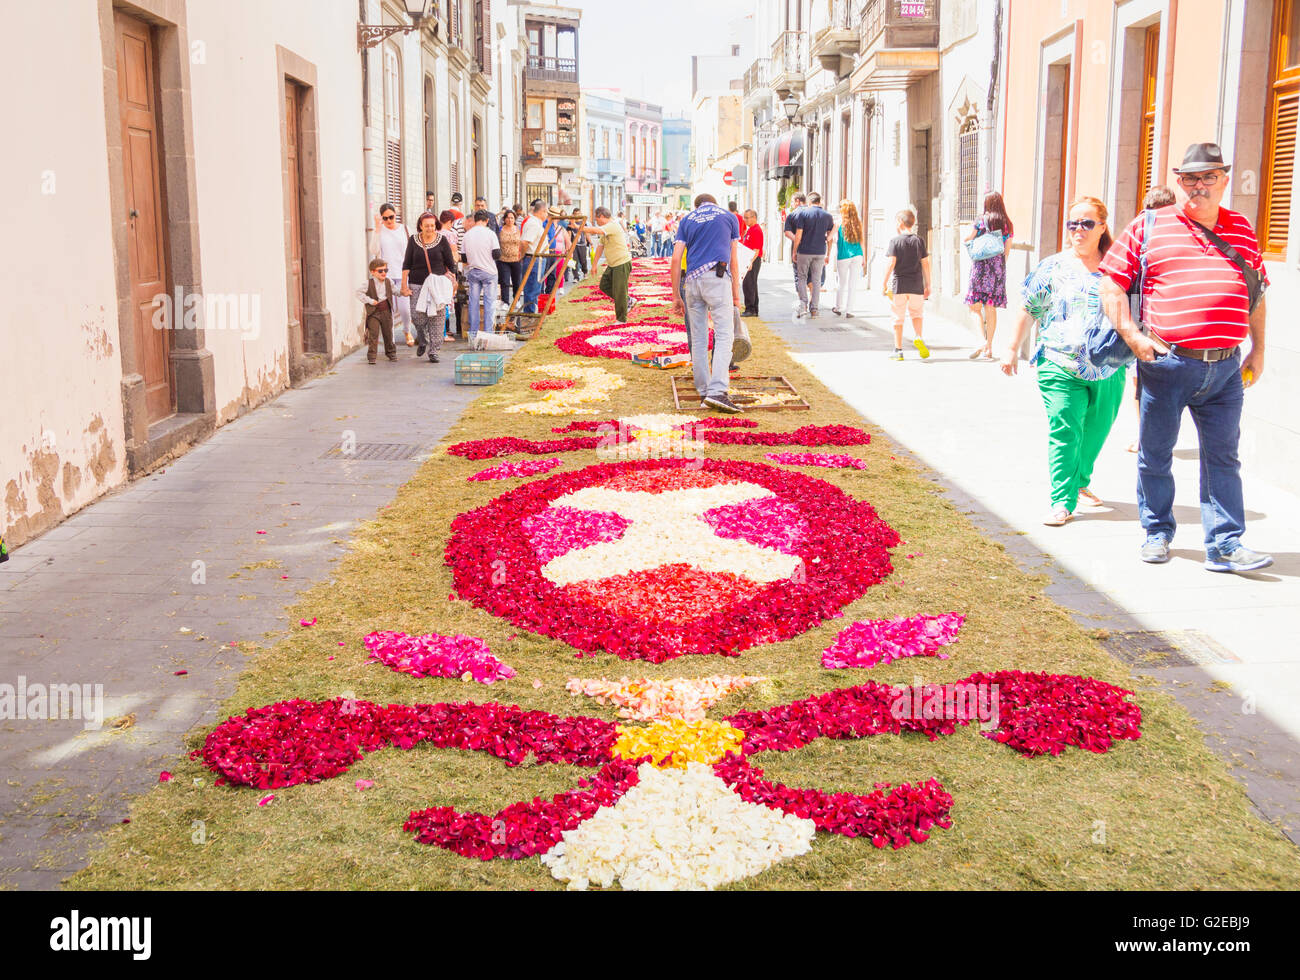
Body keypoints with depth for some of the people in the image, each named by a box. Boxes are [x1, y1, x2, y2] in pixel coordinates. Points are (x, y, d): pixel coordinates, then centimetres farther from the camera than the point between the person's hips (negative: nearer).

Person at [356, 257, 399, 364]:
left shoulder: (389, 282, 5)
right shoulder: (369, 283, -8)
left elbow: (394, 291, 21)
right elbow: (359, 293, -10)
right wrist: (370, 300, -16)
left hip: (386, 311, 4)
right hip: (373, 312, -4)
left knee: (388, 333, 12)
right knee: (373, 335, -8)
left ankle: (391, 353, 28)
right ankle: (372, 356, -3)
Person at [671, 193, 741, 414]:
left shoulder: (687, 220, 18)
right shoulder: (728, 217, 16)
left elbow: (676, 259, 9)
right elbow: (733, 260, 16)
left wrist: (675, 296, 12)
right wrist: (736, 294, 20)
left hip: (692, 280, 3)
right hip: (718, 278, -3)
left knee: (698, 340, 10)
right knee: (724, 336, -9)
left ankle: (703, 393, 14)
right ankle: (717, 392, -24)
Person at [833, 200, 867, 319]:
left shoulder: (839, 223, -6)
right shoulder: (858, 223, 2)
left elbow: (835, 240, -4)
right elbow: (861, 241, 6)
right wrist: (864, 259, 13)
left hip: (843, 256, -2)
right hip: (857, 256, 2)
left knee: (841, 283, 12)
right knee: (852, 283, 5)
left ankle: (838, 308, 25)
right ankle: (849, 310, 7)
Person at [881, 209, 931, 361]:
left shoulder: (895, 240, -4)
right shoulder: (919, 240, 4)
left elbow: (891, 263, -11)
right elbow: (925, 263, 3)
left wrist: (884, 283, -4)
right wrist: (928, 285, 9)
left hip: (899, 284, -2)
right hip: (916, 285, 2)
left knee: (898, 317, 6)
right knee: (916, 313, 20)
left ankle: (898, 350, 8)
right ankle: (918, 337, -5)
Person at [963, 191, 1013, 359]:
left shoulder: (981, 220, -5)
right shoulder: (1008, 224, 9)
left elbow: (967, 239, 3)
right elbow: (1006, 251, 13)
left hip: (981, 265, -4)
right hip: (998, 268, 4)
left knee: (975, 307, -2)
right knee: (991, 309, 9)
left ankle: (983, 341, -19)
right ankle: (989, 347, 11)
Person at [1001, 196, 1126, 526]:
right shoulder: (1053, 267, 2)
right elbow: (1029, 309, 8)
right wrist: (1013, 349, 8)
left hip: (1107, 368, 3)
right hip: (1060, 366, -3)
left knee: (1096, 430, 14)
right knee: (1064, 430, -11)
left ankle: (1080, 481, 37)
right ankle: (1062, 502, -10)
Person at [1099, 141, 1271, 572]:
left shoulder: (1242, 230, 13)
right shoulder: (1149, 226, 1)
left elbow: (1257, 294, 21)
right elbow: (1112, 286, 0)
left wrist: (1258, 349, 17)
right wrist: (1132, 336, -10)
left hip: (1226, 367, 3)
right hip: (1167, 363, -2)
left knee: (1223, 456, 4)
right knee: (1155, 453, 8)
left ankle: (1225, 546, 8)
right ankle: (1157, 533, 25)